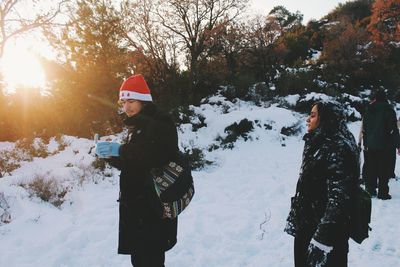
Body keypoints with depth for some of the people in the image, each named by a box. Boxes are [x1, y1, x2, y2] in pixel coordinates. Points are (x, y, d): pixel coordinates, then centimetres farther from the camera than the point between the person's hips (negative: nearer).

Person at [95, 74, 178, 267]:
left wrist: (120, 150, -26)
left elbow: (156, 154, -27)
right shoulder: (136, 126, 18)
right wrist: (110, 156, 0)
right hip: (135, 205, 8)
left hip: (154, 207, -8)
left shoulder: (161, 123, -8)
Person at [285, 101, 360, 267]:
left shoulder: (338, 149, -21)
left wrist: (323, 239, -27)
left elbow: (338, 198, -26)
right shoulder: (317, 144, 7)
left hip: (327, 231, -8)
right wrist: (294, 219, 18)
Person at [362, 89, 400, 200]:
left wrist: (365, 144, 18)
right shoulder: (388, 109, -8)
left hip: (370, 145, 5)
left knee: (371, 169, 12)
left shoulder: (368, 110, 8)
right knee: (384, 170, 0)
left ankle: (370, 190, 17)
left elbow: (364, 129, 11)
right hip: (385, 145, -5)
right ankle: (383, 192, 1)